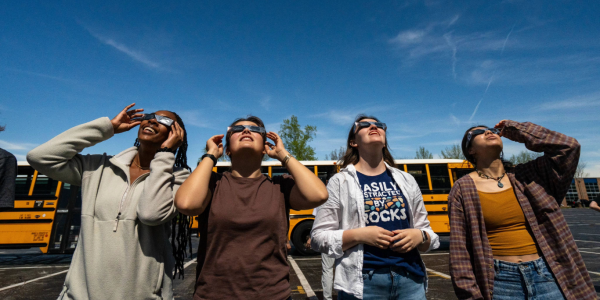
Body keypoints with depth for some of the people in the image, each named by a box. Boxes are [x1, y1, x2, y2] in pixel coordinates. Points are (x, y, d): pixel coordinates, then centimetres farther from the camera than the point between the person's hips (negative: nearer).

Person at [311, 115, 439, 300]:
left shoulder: (407, 180, 9)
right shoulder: (340, 181, -3)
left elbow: (426, 232, 14)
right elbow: (318, 237, -5)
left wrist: (419, 236, -8)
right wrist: (358, 235, -18)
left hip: (410, 279, 4)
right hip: (363, 282, -3)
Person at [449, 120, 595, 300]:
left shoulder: (528, 174, 7)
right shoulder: (463, 189, -5)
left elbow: (568, 146, -6)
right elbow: (459, 247, -7)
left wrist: (516, 130, 3)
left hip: (546, 275, 3)